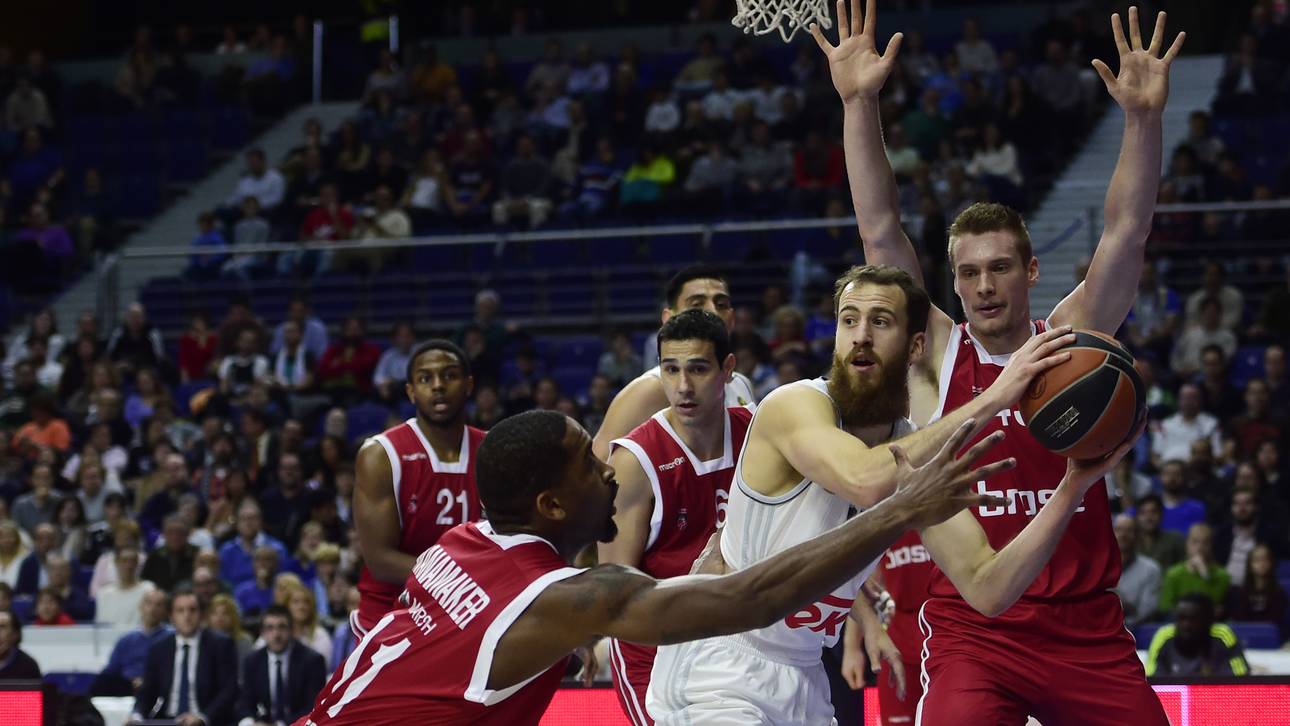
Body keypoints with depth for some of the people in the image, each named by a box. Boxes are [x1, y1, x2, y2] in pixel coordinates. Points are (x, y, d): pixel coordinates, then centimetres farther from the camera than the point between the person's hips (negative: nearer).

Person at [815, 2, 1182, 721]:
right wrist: (860, 104, -11)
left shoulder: (1071, 339, 7)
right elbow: (881, 231, -2)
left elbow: (1126, 232, -2)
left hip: (1086, 630, 2)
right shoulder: (936, 355, 4)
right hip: (972, 630, -2)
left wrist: (1145, 119, -15)